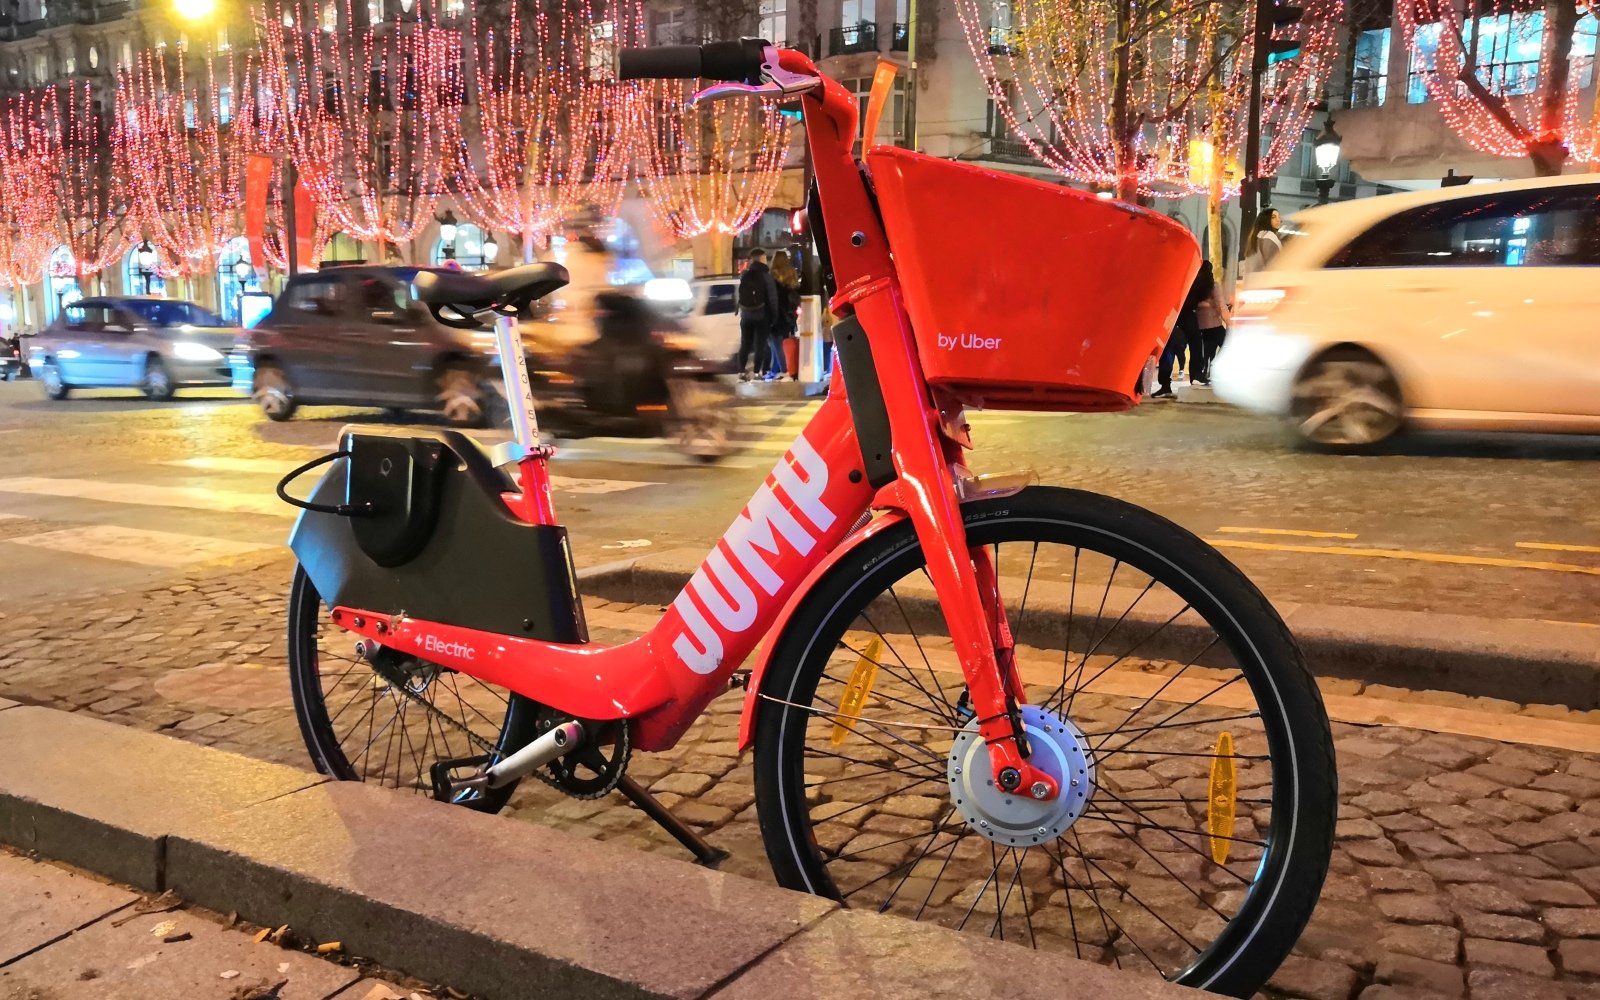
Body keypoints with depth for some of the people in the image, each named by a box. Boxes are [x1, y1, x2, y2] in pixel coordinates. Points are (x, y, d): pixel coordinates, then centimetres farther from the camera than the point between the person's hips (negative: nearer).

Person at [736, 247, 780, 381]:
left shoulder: (744, 276, 6)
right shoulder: (766, 275, -8)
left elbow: (740, 296, 9)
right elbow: (772, 298, -10)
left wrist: (742, 311, 13)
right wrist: (774, 317, -6)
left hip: (746, 315, 4)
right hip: (762, 315, -4)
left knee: (745, 344, 11)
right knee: (760, 344, -1)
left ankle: (742, 372, 8)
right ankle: (756, 373, -6)